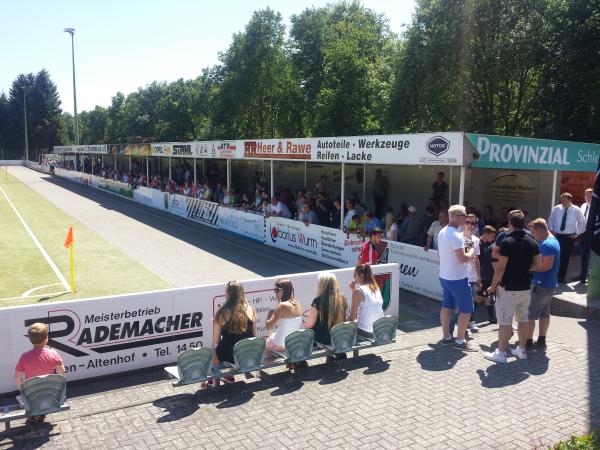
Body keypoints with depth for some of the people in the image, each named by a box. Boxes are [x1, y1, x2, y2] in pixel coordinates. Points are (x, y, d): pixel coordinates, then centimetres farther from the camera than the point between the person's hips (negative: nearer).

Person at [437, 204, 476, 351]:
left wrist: (465, 251, 13)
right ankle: (460, 340, 5)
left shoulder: (442, 232, 8)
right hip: (457, 278, -9)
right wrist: (471, 252, -7)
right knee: (466, 308, 1)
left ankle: (446, 336, 23)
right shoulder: (456, 235, -22)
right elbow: (463, 258, -27)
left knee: (446, 305, 15)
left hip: (444, 275, 9)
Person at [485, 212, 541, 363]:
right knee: (523, 318, 16)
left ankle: (501, 353, 5)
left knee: (504, 320, 0)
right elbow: (538, 263, 8)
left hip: (508, 288, -6)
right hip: (525, 287, 6)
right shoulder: (532, 242, 3)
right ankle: (521, 350, 25)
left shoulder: (507, 241, -16)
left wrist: (493, 286, -9)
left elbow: (501, 267, -17)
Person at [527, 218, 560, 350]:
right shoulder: (553, 241, 12)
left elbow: (547, 265, -27)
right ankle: (541, 341, 24)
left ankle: (528, 342, 1)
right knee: (544, 313, 16)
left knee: (530, 314, -3)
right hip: (549, 284, 10)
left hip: (541, 285, -10)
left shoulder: (546, 244, -21)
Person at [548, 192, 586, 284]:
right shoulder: (556, 208, -1)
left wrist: (577, 233, 0)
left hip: (569, 237, -1)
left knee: (566, 256, 3)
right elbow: (550, 220, 13)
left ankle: (562, 277, 15)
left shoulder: (576, 210, -4)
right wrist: (551, 229, 3)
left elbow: (583, 223, 6)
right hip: (557, 235, 1)